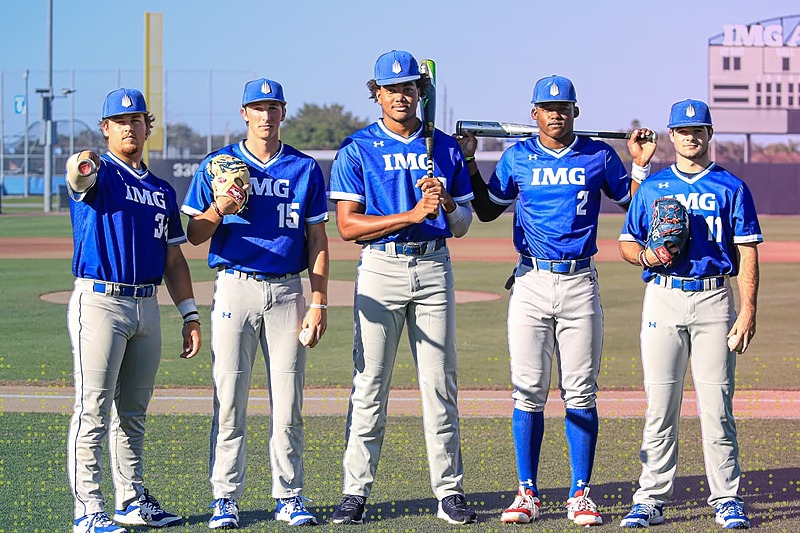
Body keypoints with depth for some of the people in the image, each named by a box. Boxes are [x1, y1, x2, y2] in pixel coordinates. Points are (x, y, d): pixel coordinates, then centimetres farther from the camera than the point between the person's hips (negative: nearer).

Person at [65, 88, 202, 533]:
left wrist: (190, 314, 11)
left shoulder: (163, 191, 16)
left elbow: (173, 258, 19)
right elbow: (78, 177, -30)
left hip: (147, 307, 6)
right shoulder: (98, 174, -3)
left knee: (133, 413, 13)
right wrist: (81, 165, -55)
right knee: (93, 413, -7)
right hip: (100, 301, -6)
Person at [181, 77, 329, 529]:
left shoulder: (306, 169, 8)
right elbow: (195, 235, 6)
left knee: (288, 401, 1)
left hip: (287, 290, 1)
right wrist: (220, 209, -15)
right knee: (229, 398, -3)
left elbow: (317, 241, 8)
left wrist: (319, 303, 0)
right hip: (235, 287, -1)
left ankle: (290, 496, 8)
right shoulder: (218, 166, 6)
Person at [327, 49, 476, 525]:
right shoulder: (357, 150, 1)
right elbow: (348, 225, -7)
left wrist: (446, 203, -11)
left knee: (441, 384, 2)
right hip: (380, 270, -2)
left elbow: (462, 226, 11)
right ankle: (356, 492, 3)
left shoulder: (446, 148, 10)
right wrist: (412, 215, -16)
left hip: (434, 270, 2)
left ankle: (450, 492, 6)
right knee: (369, 385, -2)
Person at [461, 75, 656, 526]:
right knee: (528, 392, -1)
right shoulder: (517, 157, 7)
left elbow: (632, 205, 13)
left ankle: (581, 495, 6)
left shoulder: (599, 156, 6)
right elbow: (487, 210, 16)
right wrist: (468, 161, 7)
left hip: (580, 283, 0)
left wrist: (640, 166, 0)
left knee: (581, 394, 1)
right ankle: (528, 494, 5)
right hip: (531, 282, 0)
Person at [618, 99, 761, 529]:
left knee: (717, 404, -4)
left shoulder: (731, 188, 8)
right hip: (663, 299, 1)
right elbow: (626, 244, 16)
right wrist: (646, 256, -7)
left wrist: (747, 310, -6)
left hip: (714, 299, -1)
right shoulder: (651, 187, 13)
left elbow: (747, 252, 3)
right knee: (659, 405, 0)